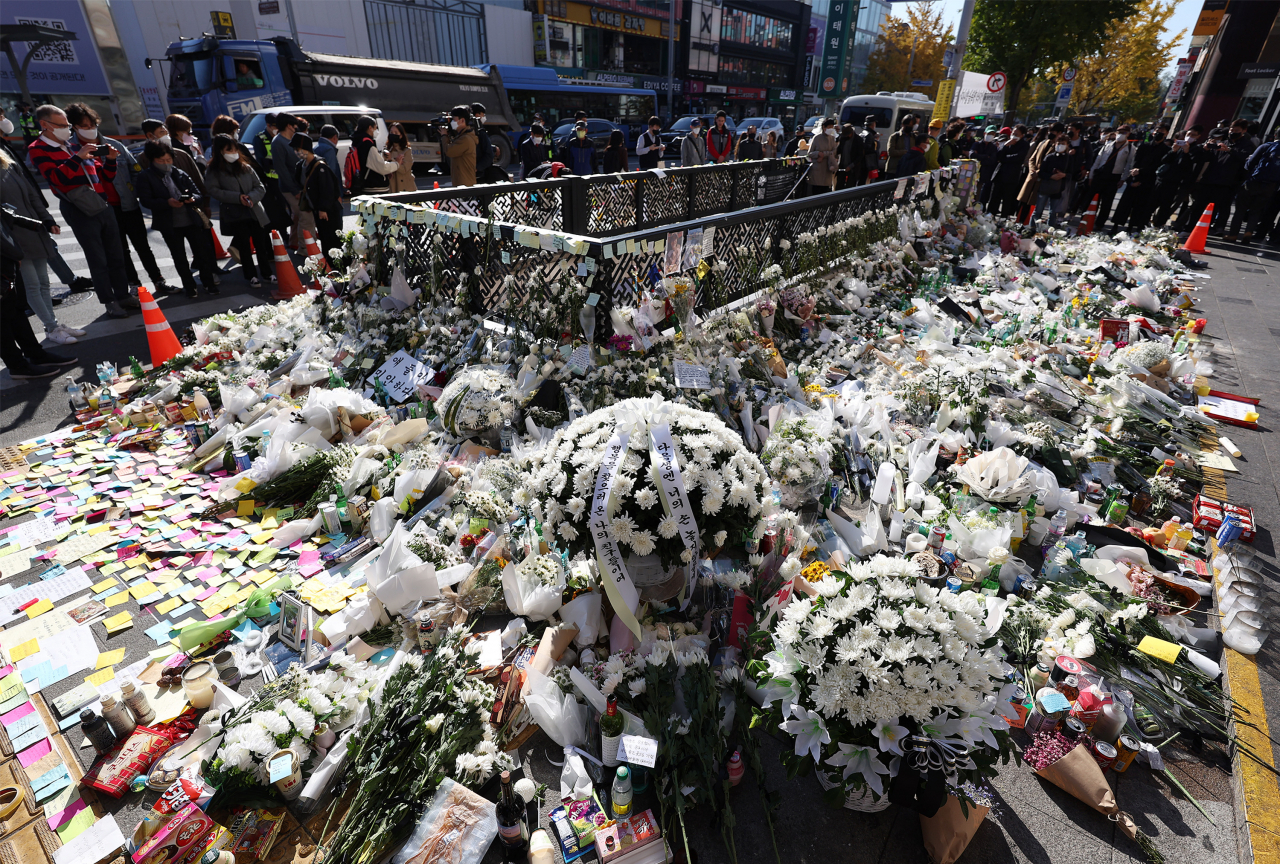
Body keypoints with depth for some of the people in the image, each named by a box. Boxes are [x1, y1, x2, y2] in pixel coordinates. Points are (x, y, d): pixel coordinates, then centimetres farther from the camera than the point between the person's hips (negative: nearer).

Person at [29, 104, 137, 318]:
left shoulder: (76, 146, 18)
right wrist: (78, 158, -22)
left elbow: (104, 177, 21)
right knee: (98, 261, -3)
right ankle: (109, 302, 5)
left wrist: (110, 160, 3)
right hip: (80, 213, -6)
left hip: (103, 207, 6)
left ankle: (123, 295, 17)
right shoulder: (38, 150, 0)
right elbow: (56, 177, -16)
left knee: (116, 256, 9)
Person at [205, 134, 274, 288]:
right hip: (235, 215, -2)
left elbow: (260, 187, 6)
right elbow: (213, 190, -8)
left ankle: (267, 273, 19)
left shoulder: (245, 167, 9)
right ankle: (251, 276, 13)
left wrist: (252, 197, -14)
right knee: (244, 246, 4)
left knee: (261, 244, 7)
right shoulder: (214, 171, 1)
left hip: (255, 212, 2)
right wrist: (237, 197, -17)